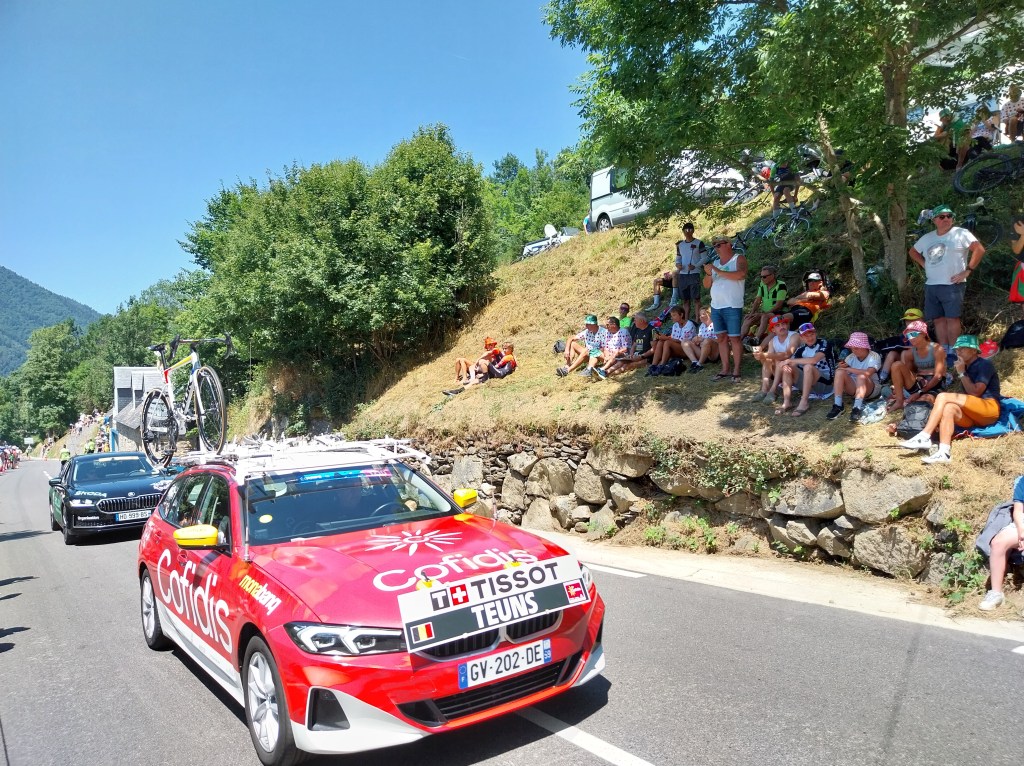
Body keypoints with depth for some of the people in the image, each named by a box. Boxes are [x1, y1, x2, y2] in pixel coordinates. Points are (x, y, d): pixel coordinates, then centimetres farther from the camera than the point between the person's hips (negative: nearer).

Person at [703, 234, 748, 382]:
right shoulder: (715, 262, 15)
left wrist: (718, 271, -19)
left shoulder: (739, 259, -1)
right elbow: (707, 284, 15)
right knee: (722, 338, 7)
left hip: (732, 307, -6)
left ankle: (736, 371, 0)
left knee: (734, 338, -4)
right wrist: (708, 273, -6)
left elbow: (740, 275, -21)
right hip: (716, 306, 6)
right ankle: (725, 370, 11)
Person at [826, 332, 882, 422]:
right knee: (839, 372, -21)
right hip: (853, 388, 4)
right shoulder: (851, 357, 2)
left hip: (871, 390, -4)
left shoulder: (874, 356, -13)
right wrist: (842, 366, -27)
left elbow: (868, 373, -31)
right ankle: (838, 406, -27)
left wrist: (848, 369, -25)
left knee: (861, 376, -35)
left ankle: (857, 408, -38)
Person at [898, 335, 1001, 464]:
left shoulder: (984, 365, -1)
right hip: (973, 416, 6)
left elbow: (975, 392, -12)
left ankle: (924, 437, -31)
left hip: (989, 409, -6)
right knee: (949, 408, -27)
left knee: (943, 396, -22)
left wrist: (962, 373, -7)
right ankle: (944, 453, -43)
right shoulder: (966, 368, 21)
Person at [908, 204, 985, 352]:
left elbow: (980, 249, -10)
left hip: (952, 285, -6)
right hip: (931, 286, 6)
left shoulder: (960, 233, -3)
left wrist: (968, 271, -12)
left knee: (952, 318, -8)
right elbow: (913, 252, 30)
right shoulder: (927, 238, 15)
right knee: (939, 319, 6)